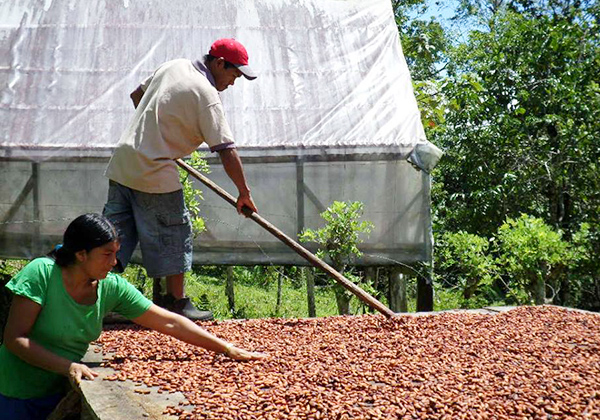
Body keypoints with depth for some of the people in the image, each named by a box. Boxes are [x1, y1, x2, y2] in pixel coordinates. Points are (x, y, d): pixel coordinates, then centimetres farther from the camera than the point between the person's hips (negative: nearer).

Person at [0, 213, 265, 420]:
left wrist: (228, 349, -8)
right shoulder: (42, 273, -20)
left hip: (62, 392, 4)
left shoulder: (112, 287, -8)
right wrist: (67, 366, -30)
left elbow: (169, 323, -6)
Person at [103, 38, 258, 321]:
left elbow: (137, 95, 26)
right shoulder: (206, 95, -13)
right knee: (174, 233, 5)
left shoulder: (173, 66, 11)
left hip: (122, 162, 8)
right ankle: (176, 301, 14)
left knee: (117, 230, 11)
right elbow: (226, 150, -17)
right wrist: (244, 193, -9)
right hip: (155, 173, -8)